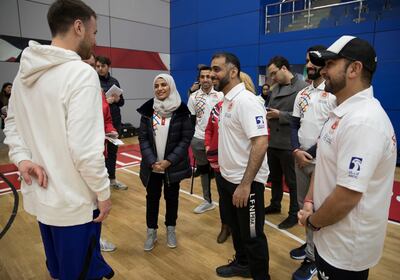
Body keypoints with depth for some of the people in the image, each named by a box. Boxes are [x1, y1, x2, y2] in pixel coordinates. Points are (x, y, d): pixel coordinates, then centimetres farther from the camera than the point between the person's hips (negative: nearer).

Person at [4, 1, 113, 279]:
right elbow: (84, 148, -25)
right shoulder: (81, 72, -21)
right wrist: (103, 192, -13)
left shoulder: (25, 71, 6)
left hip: (40, 195, 8)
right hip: (74, 202, -8)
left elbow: (12, 123, 12)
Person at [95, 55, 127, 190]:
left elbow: (122, 102, 12)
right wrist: (103, 101, -22)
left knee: (113, 150, 14)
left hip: (115, 121, 5)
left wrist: (117, 99, -10)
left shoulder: (114, 81, 9)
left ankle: (112, 179, 29)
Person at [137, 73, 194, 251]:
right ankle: (151, 232, 30)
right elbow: (143, 138, -2)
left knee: (172, 197, 14)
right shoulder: (148, 109, -1)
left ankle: (171, 229, 34)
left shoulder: (181, 110, -7)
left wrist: (169, 161, -15)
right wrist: (152, 161, -13)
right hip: (152, 165, 2)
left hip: (173, 165, -1)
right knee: (152, 198, 11)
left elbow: (186, 138, -9)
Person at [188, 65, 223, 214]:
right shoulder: (193, 97, 2)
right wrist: (189, 138, 5)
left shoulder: (221, 95, -3)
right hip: (199, 140, 3)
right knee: (203, 170, 13)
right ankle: (207, 201, 29)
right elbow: (191, 120, 6)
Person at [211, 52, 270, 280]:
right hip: (228, 177, 9)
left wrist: (245, 184, -28)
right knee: (236, 227, 25)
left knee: (252, 235, 9)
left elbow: (261, 143, -27)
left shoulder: (246, 101, -20)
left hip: (246, 182, -9)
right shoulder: (227, 100, 8)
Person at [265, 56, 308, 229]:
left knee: (292, 181, 7)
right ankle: (275, 205, 39)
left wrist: (280, 115, -20)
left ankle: (294, 214, 24)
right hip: (273, 142, 8)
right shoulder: (276, 88, 13)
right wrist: (267, 114, -3)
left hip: (290, 144, -7)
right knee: (274, 178, 20)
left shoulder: (302, 87, -12)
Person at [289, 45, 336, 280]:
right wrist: (296, 151, -6)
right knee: (303, 205, 16)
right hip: (301, 159, 7)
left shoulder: (335, 92, -10)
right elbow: (295, 126, 10)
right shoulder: (302, 95, 11)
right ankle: (311, 244, 35)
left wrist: (311, 153, -12)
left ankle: (313, 257, 18)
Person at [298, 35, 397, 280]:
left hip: (346, 249, -8)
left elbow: (347, 196, -29)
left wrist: (312, 221, -13)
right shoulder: (342, 113, 6)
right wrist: (310, 201, -2)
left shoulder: (363, 120, -27)